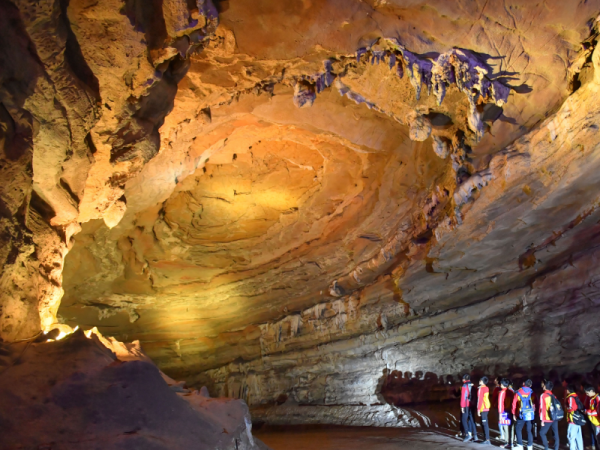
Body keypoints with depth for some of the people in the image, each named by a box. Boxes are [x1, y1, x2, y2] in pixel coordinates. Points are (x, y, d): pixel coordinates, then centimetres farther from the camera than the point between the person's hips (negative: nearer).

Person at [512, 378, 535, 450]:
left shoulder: (518, 392, -5)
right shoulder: (532, 393, -1)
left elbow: (514, 403, -4)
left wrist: (514, 414, 6)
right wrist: (534, 411, 15)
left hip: (522, 415, -2)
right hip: (530, 414, 2)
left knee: (518, 429, 10)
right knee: (529, 430, 12)